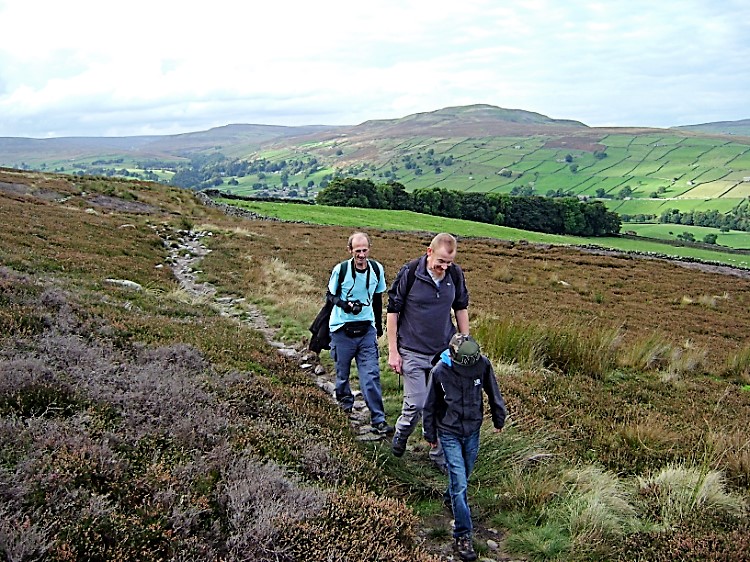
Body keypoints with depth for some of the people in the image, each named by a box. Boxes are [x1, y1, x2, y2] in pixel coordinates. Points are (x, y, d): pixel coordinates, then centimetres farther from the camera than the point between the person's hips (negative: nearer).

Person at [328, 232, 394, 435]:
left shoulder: (377, 269, -3)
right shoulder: (341, 269, -12)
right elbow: (330, 294, 1)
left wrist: (379, 325, 20)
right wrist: (344, 304, -21)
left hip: (367, 329, 1)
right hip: (342, 329, -1)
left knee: (371, 375, -6)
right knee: (342, 371, 14)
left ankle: (378, 420, -3)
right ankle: (345, 398, 45)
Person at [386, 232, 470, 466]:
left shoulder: (455, 274, -4)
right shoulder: (410, 272, -15)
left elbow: (461, 308, 12)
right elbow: (393, 310, -7)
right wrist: (393, 351, -8)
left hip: (445, 351, 3)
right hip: (413, 353, -3)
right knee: (415, 405, -4)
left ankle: (439, 453, 24)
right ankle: (401, 435, 27)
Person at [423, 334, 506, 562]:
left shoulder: (483, 365, -16)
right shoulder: (440, 371, -22)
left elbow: (493, 393, 3)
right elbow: (430, 406, -7)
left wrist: (499, 418, 15)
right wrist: (430, 434, 3)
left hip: (473, 430, 3)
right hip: (449, 433, -3)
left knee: (465, 473, 21)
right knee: (459, 483, -7)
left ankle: (451, 496, 52)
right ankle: (462, 535, 2)